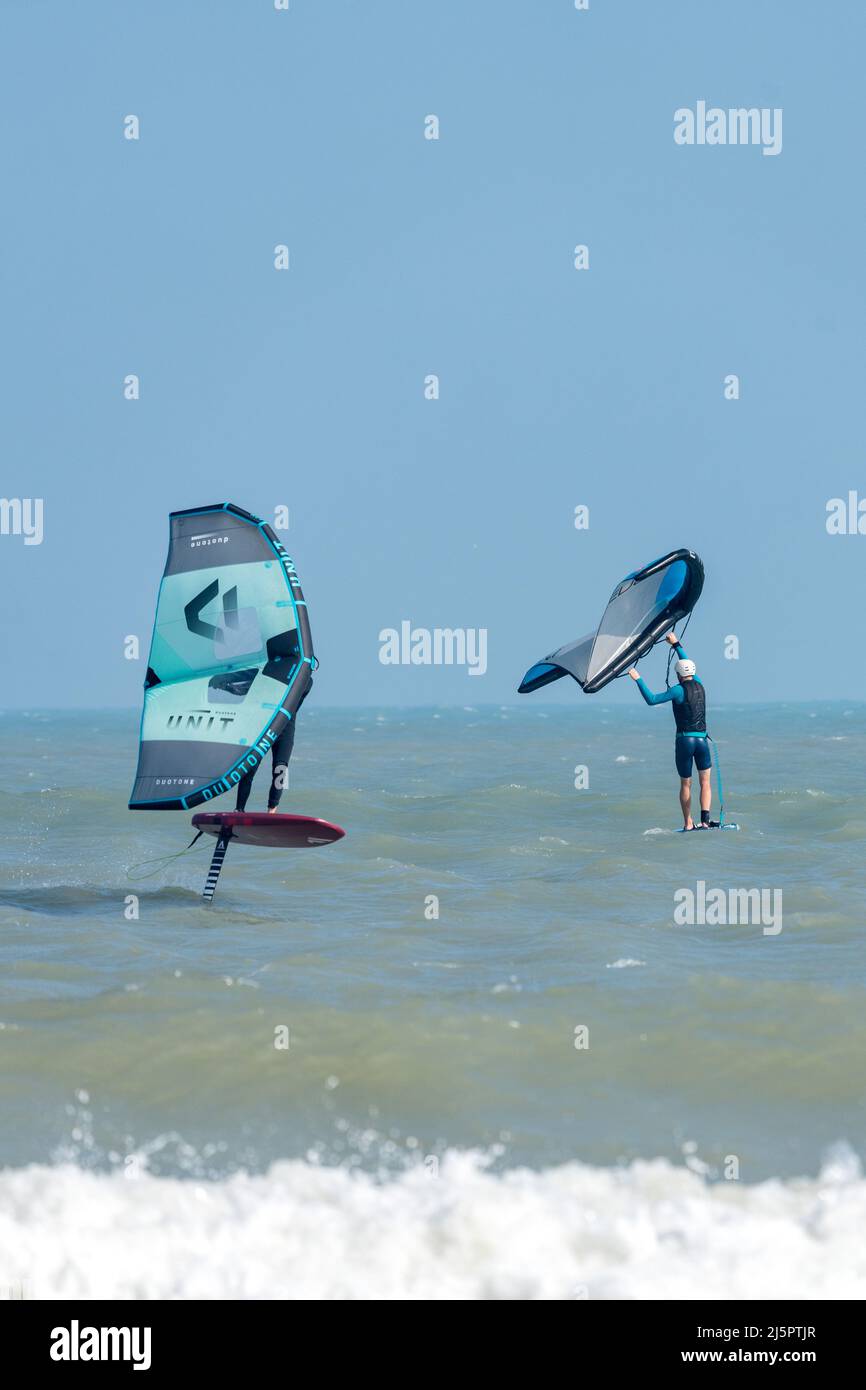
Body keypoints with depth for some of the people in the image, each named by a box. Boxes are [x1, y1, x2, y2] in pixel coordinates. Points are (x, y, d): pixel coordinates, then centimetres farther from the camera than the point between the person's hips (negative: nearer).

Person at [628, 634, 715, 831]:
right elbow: (687, 664, 25)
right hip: (702, 740, 3)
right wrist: (676, 644, 37)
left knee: (685, 785, 11)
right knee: (706, 783, 5)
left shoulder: (679, 691, -9)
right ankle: (705, 819, -13)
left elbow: (652, 700, -11)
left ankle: (688, 824, 14)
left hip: (684, 741, -3)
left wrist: (639, 680, -4)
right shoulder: (699, 685, 7)